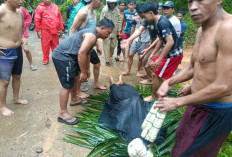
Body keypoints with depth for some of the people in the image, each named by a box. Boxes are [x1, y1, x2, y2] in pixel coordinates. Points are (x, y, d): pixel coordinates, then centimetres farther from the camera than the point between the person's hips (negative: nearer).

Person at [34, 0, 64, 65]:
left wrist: (61, 28, 10)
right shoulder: (40, 7, 1)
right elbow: (37, 20, -3)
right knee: (45, 46, 2)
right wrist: (38, 30, -7)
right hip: (45, 31, -3)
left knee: (55, 45, 9)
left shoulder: (55, 7, 11)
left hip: (55, 31, 3)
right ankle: (45, 59, 15)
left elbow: (60, 18, 13)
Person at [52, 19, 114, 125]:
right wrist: (83, 72, -20)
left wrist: (87, 70, 25)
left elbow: (87, 53, 23)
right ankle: (63, 114, 0)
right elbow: (81, 53, -28)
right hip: (62, 57, -11)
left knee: (74, 77, 24)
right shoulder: (91, 36, -18)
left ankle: (74, 100, 43)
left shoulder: (92, 33, 16)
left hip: (66, 55, 11)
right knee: (67, 85, -9)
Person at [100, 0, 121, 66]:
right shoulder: (104, 10, -8)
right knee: (107, 46, -2)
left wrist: (119, 30, 4)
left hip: (114, 31, 3)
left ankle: (110, 55, 41)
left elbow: (119, 21, 6)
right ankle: (107, 60, 5)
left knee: (113, 45, 11)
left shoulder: (117, 10, 0)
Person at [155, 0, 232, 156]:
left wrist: (177, 102, -21)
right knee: (182, 136, 28)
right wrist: (168, 82, -3)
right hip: (199, 103, 8)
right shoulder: (202, 31, 2)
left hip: (216, 112, -8)